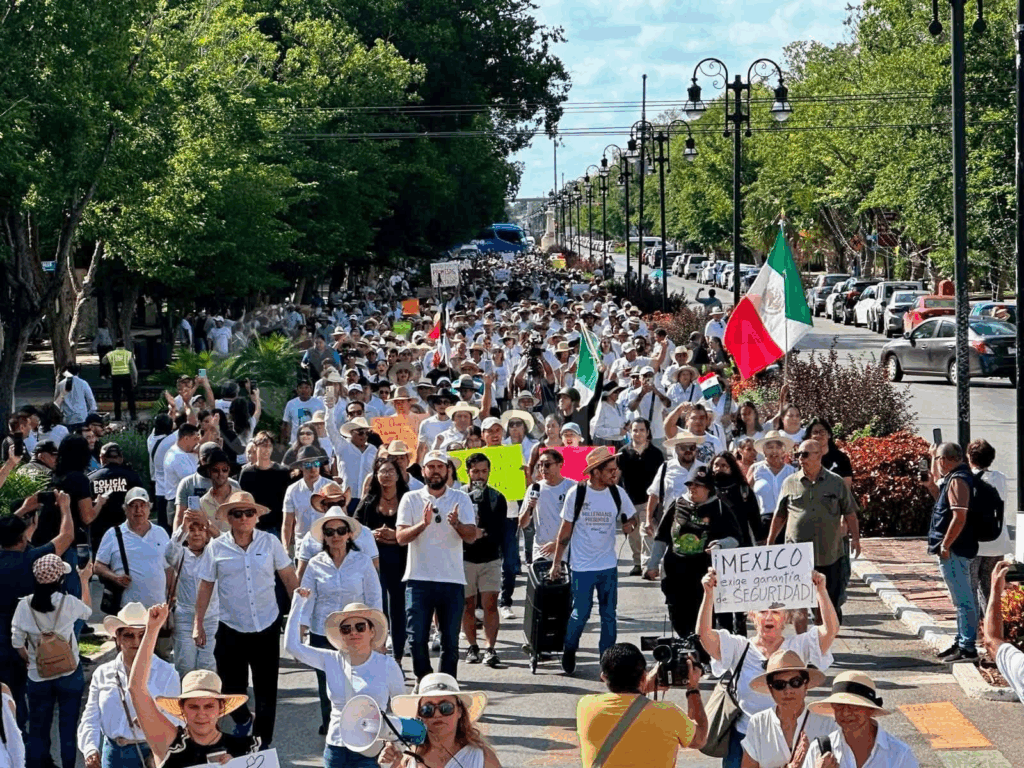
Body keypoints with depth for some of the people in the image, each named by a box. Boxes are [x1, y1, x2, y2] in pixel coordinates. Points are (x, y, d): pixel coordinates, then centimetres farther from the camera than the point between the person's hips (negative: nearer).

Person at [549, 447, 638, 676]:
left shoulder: (617, 493, -1)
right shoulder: (576, 493, -9)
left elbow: (632, 518, 15)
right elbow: (565, 530, -1)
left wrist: (629, 525, -10)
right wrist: (556, 562, 1)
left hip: (608, 565, 3)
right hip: (582, 566, -3)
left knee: (609, 615, 5)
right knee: (580, 614, 2)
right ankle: (568, 652, 25)